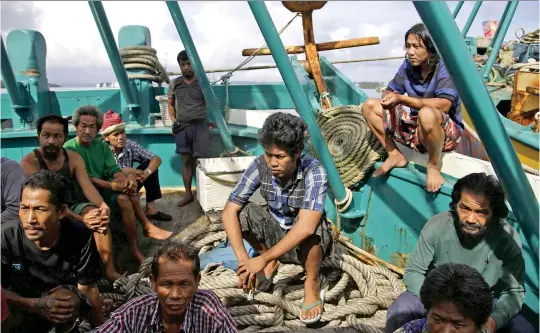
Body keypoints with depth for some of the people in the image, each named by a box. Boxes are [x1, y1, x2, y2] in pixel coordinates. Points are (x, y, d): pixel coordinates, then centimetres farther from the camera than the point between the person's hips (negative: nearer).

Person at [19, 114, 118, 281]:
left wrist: (103, 205, -38)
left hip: (73, 205, 4)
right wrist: (80, 218, -37)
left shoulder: (74, 158, -2)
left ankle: (110, 271, -21)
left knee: (99, 217, -26)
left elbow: (87, 185, -15)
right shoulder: (29, 162, -15)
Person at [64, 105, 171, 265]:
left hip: (103, 187, 6)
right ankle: (147, 226, -11)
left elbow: (114, 170, -2)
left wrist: (127, 178, -25)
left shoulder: (102, 145, 7)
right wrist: (112, 185, -30)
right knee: (123, 198, -27)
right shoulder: (69, 149, -12)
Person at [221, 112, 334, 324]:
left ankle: (311, 286, -10)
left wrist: (262, 259, -37)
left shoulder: (314, 171, -30)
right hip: (276, 232, 4)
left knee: (309, 227, -37)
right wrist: (243, 259, -32)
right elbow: (228, 212, -22)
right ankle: (272, 263, 4)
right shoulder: (260, 166, -21)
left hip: (309, 242, -4)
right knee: (241, 212, -21)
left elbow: (305, 227, -40)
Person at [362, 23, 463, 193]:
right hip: (416, 128, 6)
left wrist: (402, 99, -33)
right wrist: (389, 99, -20)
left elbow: (444, 104, -32)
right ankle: (395, 155, 3)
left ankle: (434, 165, -14)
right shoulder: (408, 65, -1)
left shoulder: (444, 66, -19)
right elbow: (389, 91, 5)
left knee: (426, 114, -42)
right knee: (369, 105, -3)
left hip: (447, 131, -6)